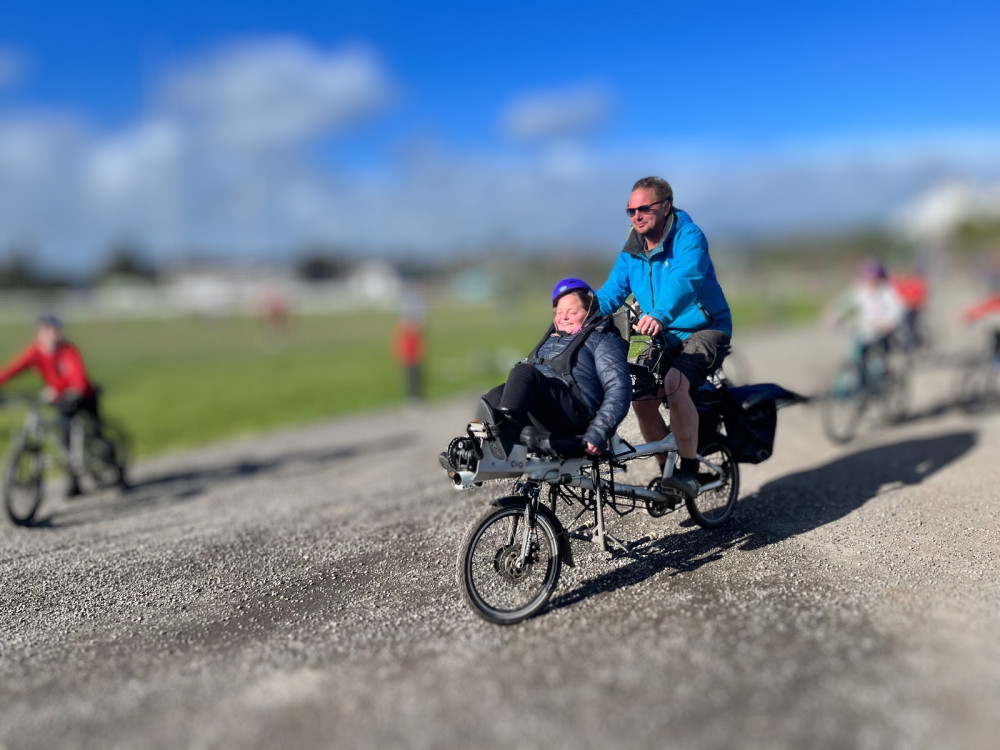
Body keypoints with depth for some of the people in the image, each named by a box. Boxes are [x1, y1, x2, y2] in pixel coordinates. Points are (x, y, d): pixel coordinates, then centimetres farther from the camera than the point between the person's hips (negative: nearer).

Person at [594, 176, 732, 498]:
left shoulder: (689, 237, -16)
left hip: (706, 330, -6)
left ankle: (689, 471, -18)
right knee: (642, 398, -11)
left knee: (674, 383, -31)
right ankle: (667, 470, 10)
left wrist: (660, 315, -54)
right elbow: (612, 291, 2)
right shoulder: (632, 251, 4)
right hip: (666, 337, 6)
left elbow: (684, 281, -35)